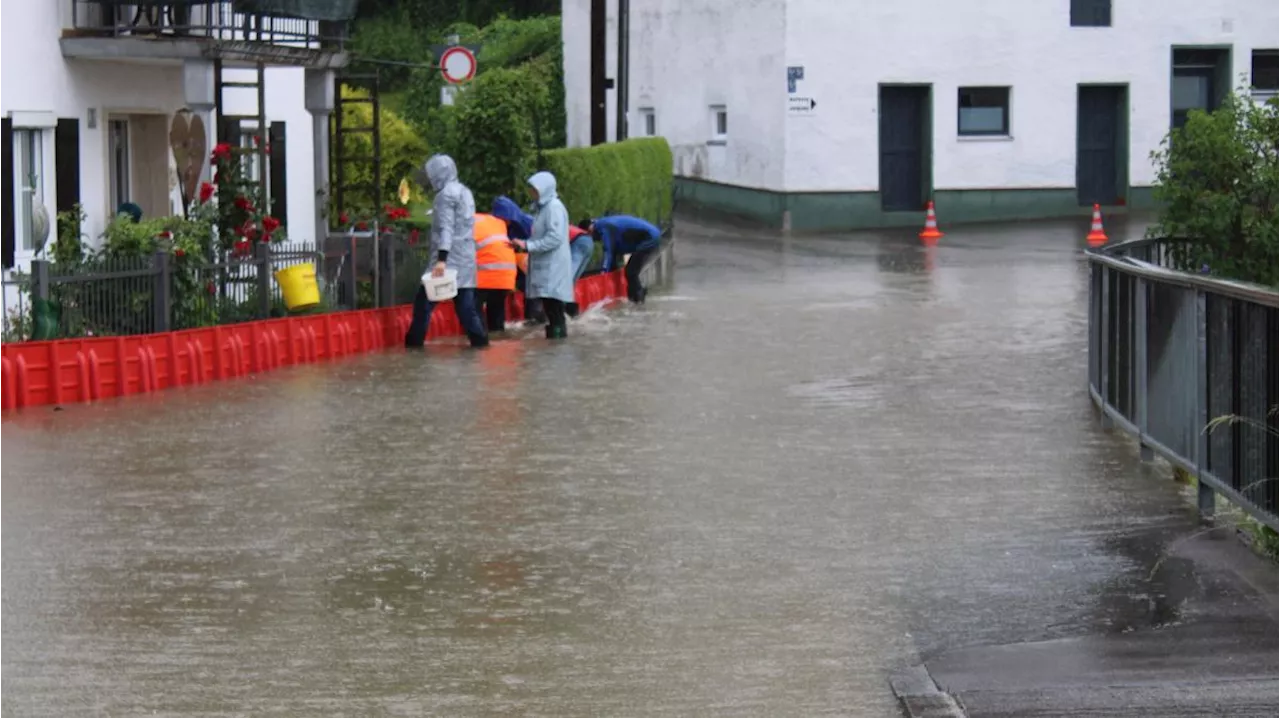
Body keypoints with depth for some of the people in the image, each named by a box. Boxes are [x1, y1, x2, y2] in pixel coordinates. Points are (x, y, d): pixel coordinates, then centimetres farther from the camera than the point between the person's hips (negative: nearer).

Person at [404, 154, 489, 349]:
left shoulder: (446, 194, -9)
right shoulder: (464, 191, 18)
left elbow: (446, 229, -19)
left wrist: (441, 259, -26)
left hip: (451, 258, -9)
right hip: (466, 257, 9)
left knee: (424, 298, -5)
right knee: (465, 300, 6)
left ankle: (414, 340, -5)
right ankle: (478, 337, -1)